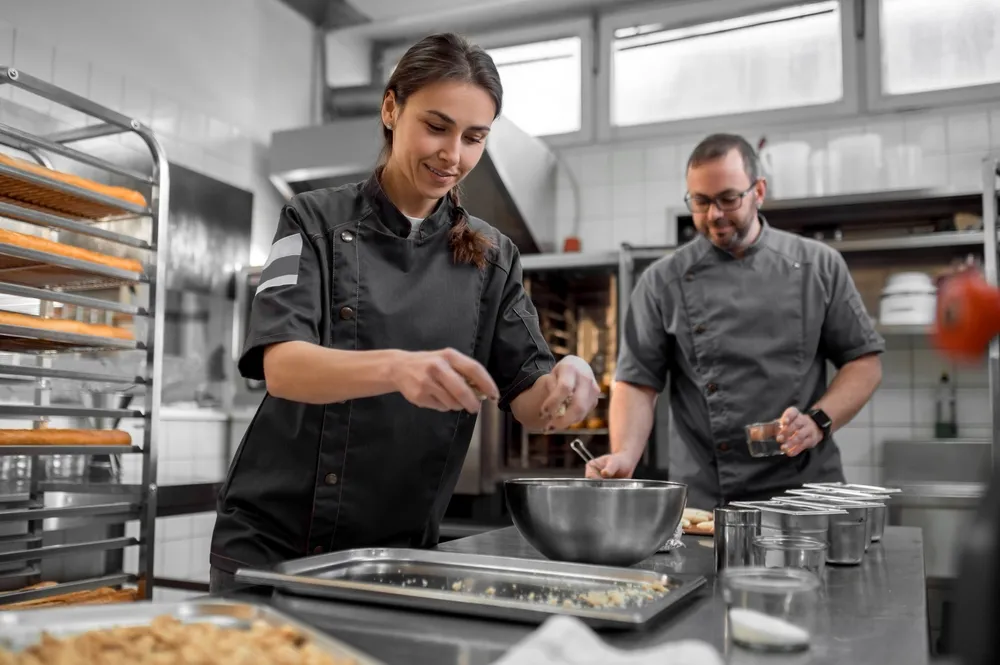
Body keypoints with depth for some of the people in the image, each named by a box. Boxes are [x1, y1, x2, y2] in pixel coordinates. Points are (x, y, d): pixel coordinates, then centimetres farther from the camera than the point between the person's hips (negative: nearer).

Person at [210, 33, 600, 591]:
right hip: (273, 542, -2)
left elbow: (529, 399, -2)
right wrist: (396, 368, -39)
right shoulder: (318, 221, -6)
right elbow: (282, 365, -20)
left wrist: (566, 382, -26)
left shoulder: (492, 256, 2)